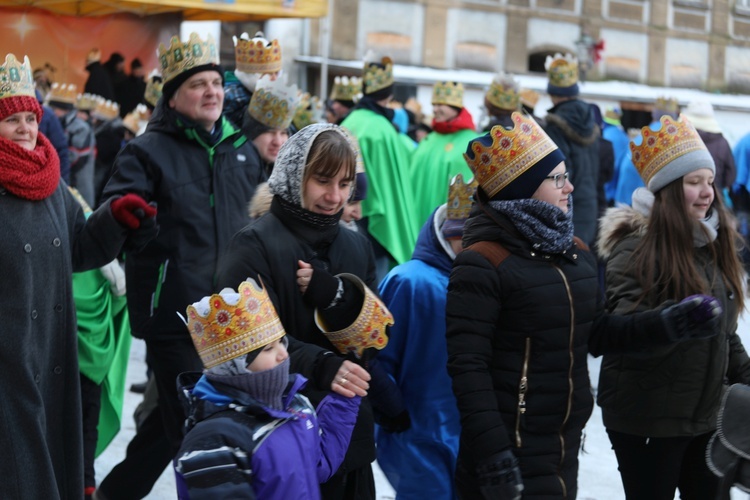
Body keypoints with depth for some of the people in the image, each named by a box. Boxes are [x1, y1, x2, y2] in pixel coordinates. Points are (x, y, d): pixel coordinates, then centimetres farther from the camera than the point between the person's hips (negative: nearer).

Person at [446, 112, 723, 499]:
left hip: (566, 449, 8)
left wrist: (666, 325, 3)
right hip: (511, 452, -8)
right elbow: (468, 367, -19)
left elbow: (596, 335, 17)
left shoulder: (576, 254, 10)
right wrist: (493, 458, -23)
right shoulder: (482, 264, -16)